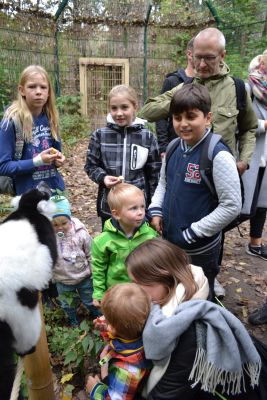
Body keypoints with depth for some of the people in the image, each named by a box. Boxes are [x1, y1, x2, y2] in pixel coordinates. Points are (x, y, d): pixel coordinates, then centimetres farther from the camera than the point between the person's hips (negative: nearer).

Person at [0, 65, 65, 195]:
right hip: (28, 193, -4)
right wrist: (37, 161, -22)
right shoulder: (12, 121, -12)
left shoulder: (50, 119, 2)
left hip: (55, 188, 5)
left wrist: (58, 158, -7)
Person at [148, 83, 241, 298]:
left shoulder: (218, 155, -22)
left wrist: (193, 233, -19)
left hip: (201, 249, -6)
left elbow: (232, 206, -22)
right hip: (169, 242, 6)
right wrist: (156, 211, -2)